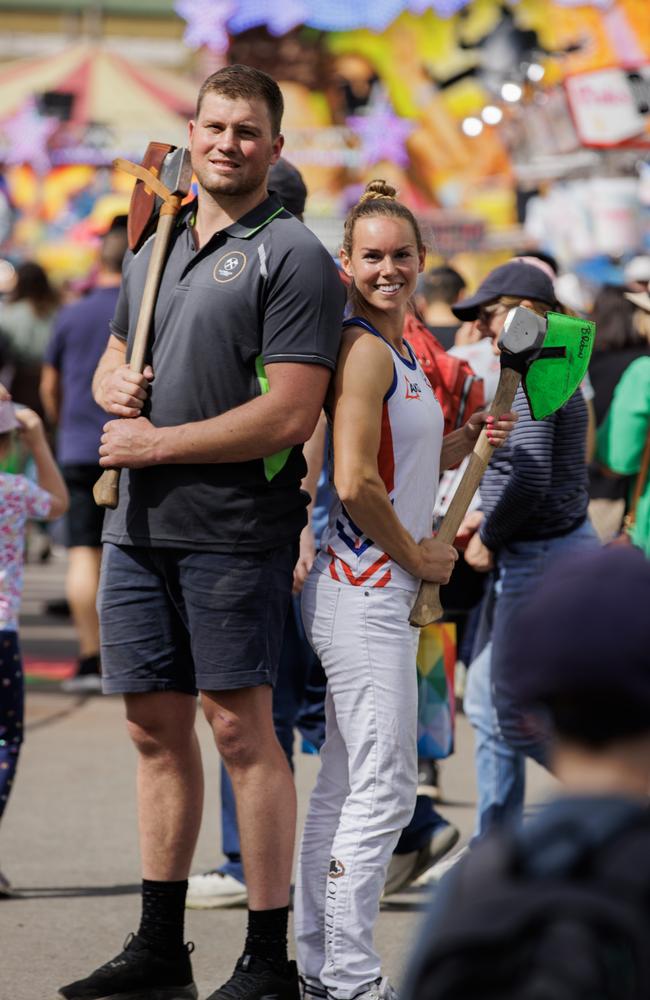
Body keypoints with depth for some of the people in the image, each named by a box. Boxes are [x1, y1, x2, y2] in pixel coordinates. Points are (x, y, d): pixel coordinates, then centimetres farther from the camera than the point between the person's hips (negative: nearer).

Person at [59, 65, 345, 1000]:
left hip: (233, 529, -7)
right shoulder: (155, 245, 17)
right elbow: (110, 364, 27)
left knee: (241, 727, -5)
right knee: (156, 726, 11)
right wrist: (114, 385, 2)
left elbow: (287, 414, -15)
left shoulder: (292, 256, -7)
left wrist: (154, 444, -12)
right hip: (139, 527, 7)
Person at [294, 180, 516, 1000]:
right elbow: (356, 484, -22)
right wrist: (417, 555, -11)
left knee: (344, 781, 13)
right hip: (361, 586, -10)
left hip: (380, 586, 10)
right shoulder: (364, 350, -14)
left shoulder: (400, 350, 16)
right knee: (384, 786, -8)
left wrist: (466, 441, 9)